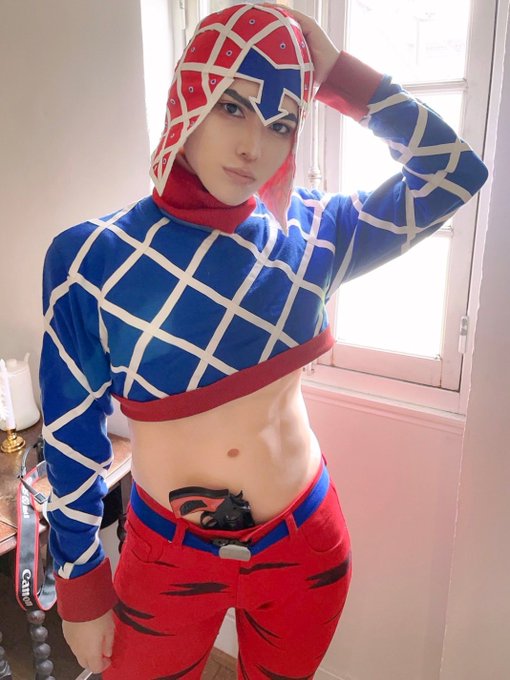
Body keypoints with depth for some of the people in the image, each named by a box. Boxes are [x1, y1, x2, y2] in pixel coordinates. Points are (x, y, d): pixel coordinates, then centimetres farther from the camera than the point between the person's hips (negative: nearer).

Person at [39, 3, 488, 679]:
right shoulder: (91, 259, -14)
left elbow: (457, 172, -8)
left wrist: (339, 72, -13)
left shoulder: (311, 232, -6)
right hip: (169, 561, -2)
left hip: (307, 547, 3)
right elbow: (72, 441, -7)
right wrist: (82, 590, 0)